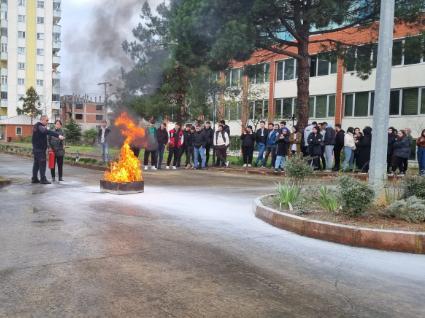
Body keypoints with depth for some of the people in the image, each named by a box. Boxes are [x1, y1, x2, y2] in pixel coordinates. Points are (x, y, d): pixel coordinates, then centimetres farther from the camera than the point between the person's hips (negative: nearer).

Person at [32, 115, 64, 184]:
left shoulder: (36, 126, 17)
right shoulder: (40, 127, -17)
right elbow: (48, 132, -34)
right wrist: (58, 135, -45)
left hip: (36, 148, 10)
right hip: (40, 149, -10)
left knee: (36, 163, 13)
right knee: (42, 164, -7)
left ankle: (34, 179, 18)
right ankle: (43, 179, -6)